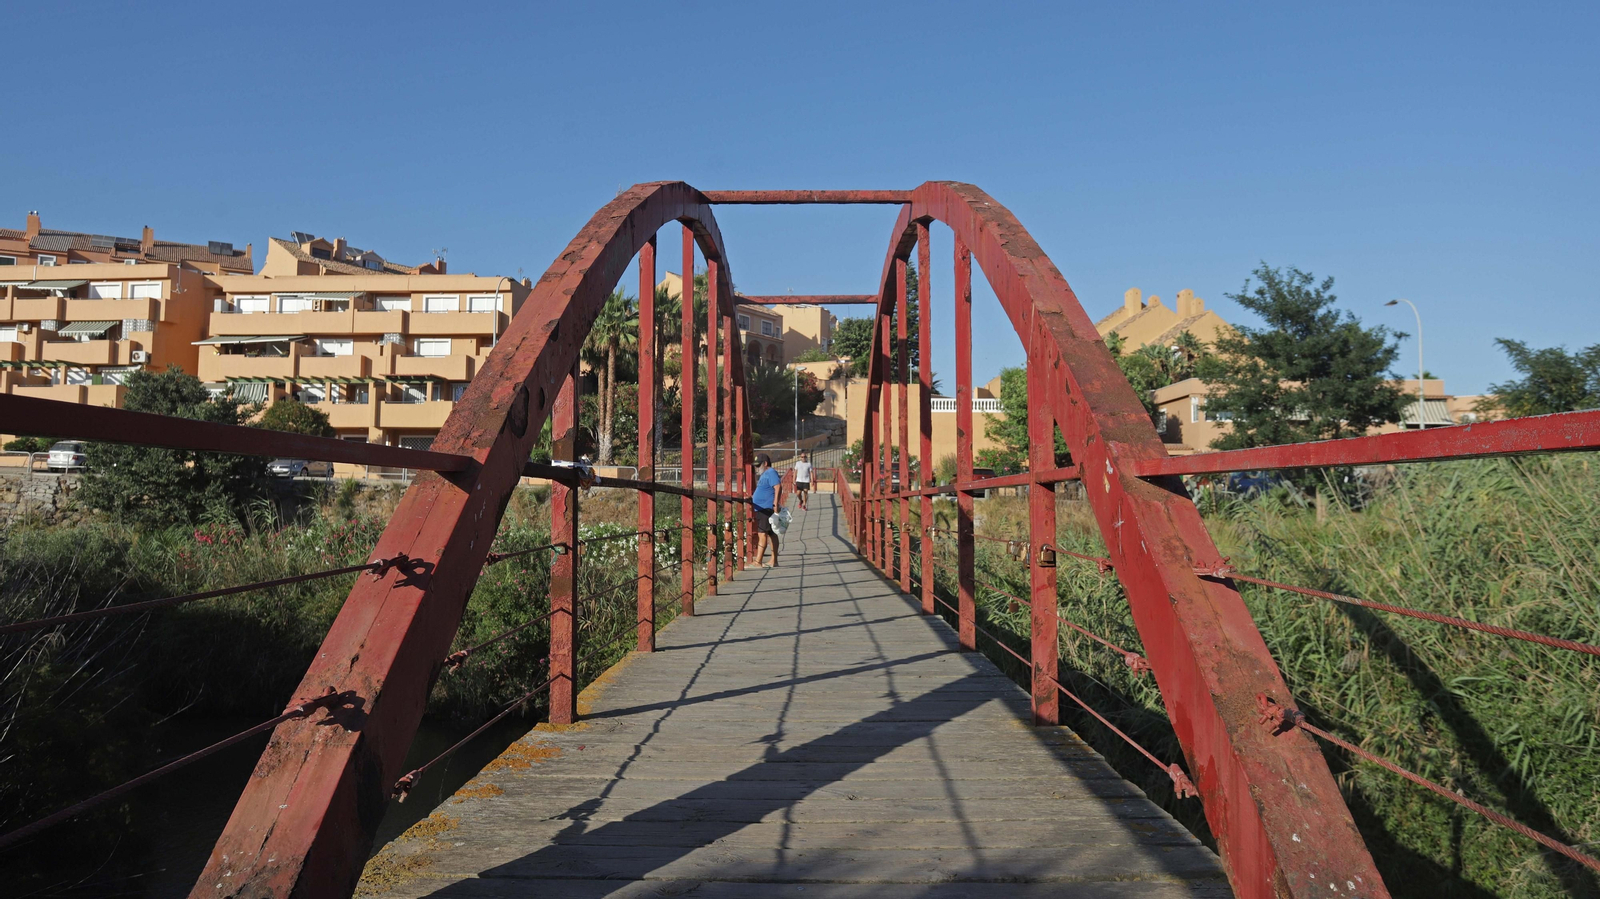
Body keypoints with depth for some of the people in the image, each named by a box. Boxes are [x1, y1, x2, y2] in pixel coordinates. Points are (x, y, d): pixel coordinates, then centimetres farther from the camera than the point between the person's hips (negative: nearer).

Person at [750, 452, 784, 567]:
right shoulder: (765, 474, 20)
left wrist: (775, 504, -29)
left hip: (766, 509, -11)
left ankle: (758, 562, -17)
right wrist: (753, 498, 22)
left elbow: (778, 487, -23)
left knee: (762, 534, -14)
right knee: (771, 534, 13)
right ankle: (774, 561, 17)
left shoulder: (771, 473, -12)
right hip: (762, 509, 11)